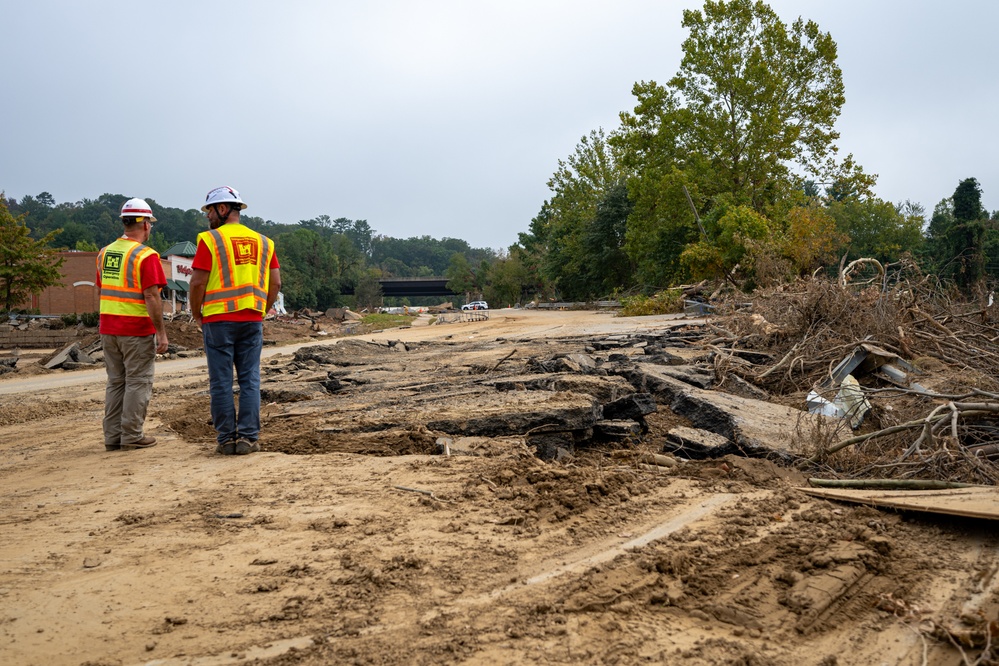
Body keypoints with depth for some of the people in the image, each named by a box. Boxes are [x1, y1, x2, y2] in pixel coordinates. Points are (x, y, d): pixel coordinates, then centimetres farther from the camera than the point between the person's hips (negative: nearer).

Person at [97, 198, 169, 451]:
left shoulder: (105, 253, 10)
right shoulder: (146, 255, -14)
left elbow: (101, 291, 15)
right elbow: (151, 297, -18)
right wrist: (161, 333, -14)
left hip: (108, 329, 7)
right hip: (137, 330, -7)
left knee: (116, 382, 13)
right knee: (138, 383, 2)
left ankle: (112, 436, 16)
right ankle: (132, 436, 5)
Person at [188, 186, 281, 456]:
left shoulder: (210, 239, -5)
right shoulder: (263, 241, 9)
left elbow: (198, 282, -10)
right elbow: (275, 283, 7)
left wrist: (196, 314, 4)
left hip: (219, 320, -4)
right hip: (252, 321, 4)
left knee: (221, 381, 4)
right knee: (250, 380, 7)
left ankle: (226, 439, 7)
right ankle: (249, 438, 6)